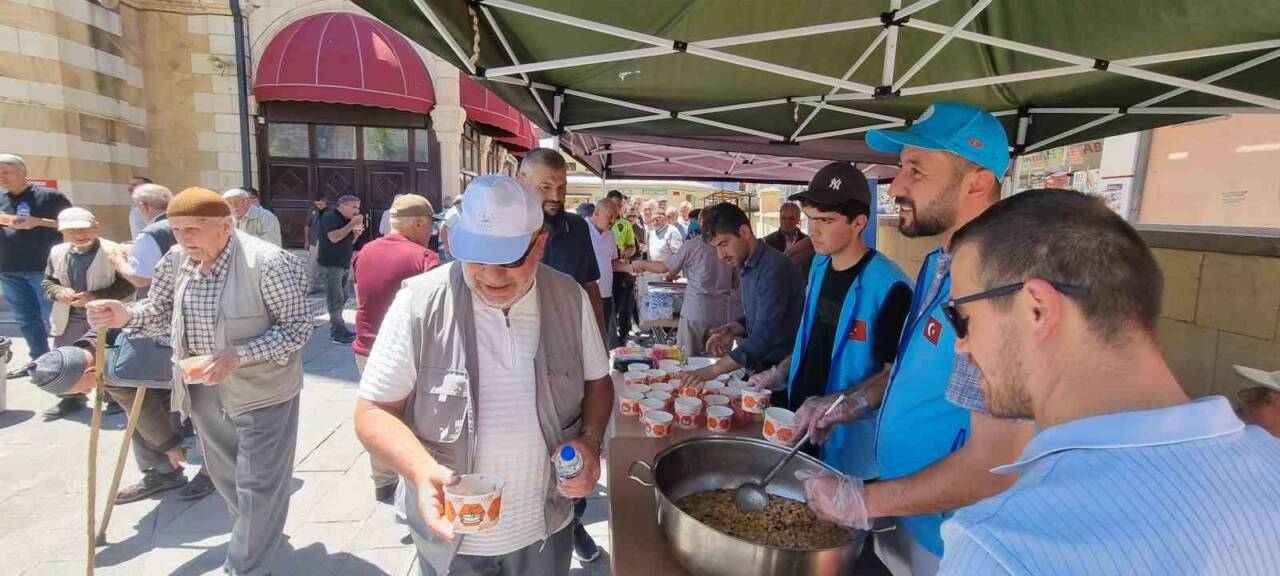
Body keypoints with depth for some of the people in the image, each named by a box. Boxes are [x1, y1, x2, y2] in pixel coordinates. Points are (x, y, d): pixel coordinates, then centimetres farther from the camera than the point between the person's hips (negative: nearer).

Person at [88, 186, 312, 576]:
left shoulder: (267, 263, -24)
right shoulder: (178, 259, -3)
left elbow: (297, 327, -22)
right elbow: (163, 310, 8)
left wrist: (237, 356, -30)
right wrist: (126, 316, -13)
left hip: (261, 388, -7)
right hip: (204, 387, 7)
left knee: (258, 483, 4)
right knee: (224, 474, 25)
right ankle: (254, 537, 50)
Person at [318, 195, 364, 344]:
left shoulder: (347, 220, 13)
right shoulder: (329, 217, -12)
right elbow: (334, 237, -25)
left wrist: (357, 233, -1)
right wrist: (351, 225, -22)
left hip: (345, 264, 9)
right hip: (331, 264, -9)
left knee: (342, 299, 11)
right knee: (336, 300, -7)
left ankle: (338, 328, 19)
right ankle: (337, 333, -4)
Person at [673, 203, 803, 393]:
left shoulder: (774, 268, -23)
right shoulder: (748, 266, 6)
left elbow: (765, 335, -27)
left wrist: (713, 370, -29)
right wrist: (732, 329, -5)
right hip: (759, 369, 8)